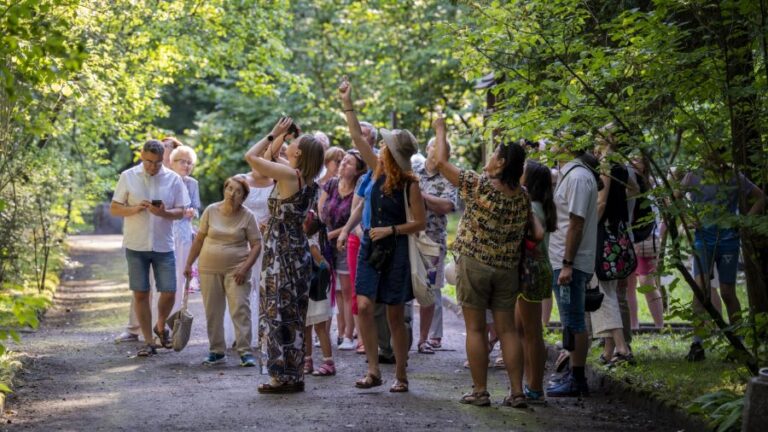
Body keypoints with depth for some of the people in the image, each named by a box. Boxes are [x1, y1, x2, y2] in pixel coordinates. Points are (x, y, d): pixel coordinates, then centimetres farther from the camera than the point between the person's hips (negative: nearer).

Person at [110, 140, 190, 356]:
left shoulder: (173, 179, 2)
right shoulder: (128, 177, 0)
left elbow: (181, 211, 3)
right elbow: (114, 208, 2)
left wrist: (164, 213, -18)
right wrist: (135, 209, -17)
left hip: (164, 245, 1)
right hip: (136, 246, 0)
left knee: (169, 292, -1)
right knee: (140, 293, 2)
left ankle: (161, 327, 28)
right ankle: (148, 342, 11)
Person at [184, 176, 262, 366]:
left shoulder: (247, 216, -3)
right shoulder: (211, 211, 3)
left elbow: (256, 244, -3)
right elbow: (199, 238, 9)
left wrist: (245, 268, -13)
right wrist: (189, 263, 8)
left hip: (236, 270, -3)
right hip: (209, 269, 3)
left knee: (240, 309, -9)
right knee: (213, 312, 6)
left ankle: (245, 352, -7)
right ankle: (217, 351, 15)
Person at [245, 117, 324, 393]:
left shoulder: (288, 174, -16)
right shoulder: (307, 180, 9)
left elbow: (251, 156, -13)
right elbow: (269, 157, 23)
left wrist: (274, 134, -4)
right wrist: (279, 137, 12)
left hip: (281, 251, -9)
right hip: (298, 251, 9)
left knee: (279, 314, -3)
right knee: (293, 315, 12)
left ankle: (284, 376, -1)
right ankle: (294, 375, 18)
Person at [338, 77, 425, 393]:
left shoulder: (409, 184, -10)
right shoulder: (377, 170, 2)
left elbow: (420, 222, -7)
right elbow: (358, 138, 2)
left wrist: (390, 230, -16)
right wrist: (347, 105, -2)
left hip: (396, 251, -4)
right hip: (370, 247, 4)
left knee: (395, 316, 2)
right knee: (364, 307, -8)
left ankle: (400, 375, 12)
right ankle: (373, 370, -1)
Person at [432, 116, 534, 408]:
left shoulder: (479, 185, -13)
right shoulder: (522, 197, 1)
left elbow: (442, 162, -7)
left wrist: (440, 129, 5)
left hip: (474, 264, -4)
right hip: (508, 269, 4)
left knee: (475, 329, 3)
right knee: (507, 329, 8)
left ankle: (479, 391, 5)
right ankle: (517, 392, 5)